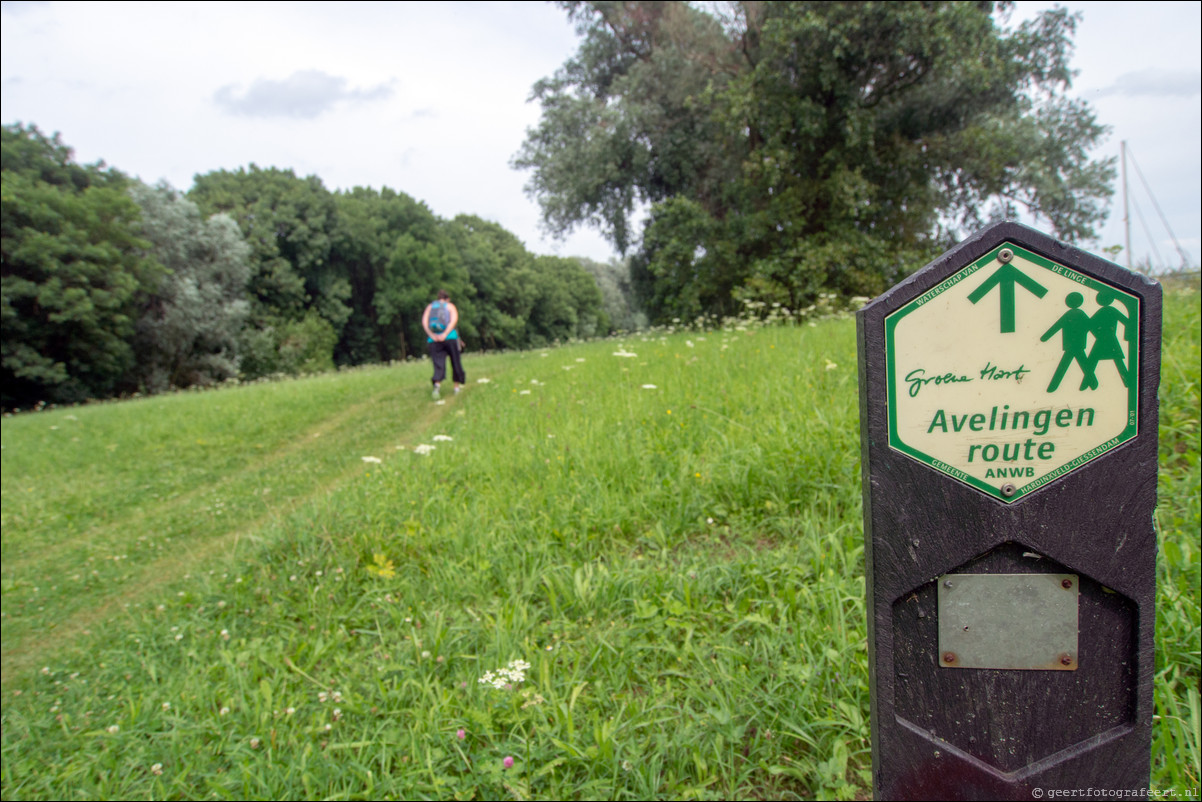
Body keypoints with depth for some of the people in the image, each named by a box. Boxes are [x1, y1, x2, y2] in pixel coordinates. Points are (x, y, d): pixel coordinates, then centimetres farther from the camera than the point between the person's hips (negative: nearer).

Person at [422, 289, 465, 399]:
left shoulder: (430, 306, 17)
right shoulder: (450, 306, 10)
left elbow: (424, 321, 3)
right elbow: (454, 320, -8)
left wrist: (432, 335, -6)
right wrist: (445, 334, -14)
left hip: (433, 340, 2)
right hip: (450, 337, -2)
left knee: (438, 364, -4)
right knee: (455, 362, 12)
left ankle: (437, 384, -30)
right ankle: (457, 386, 18)